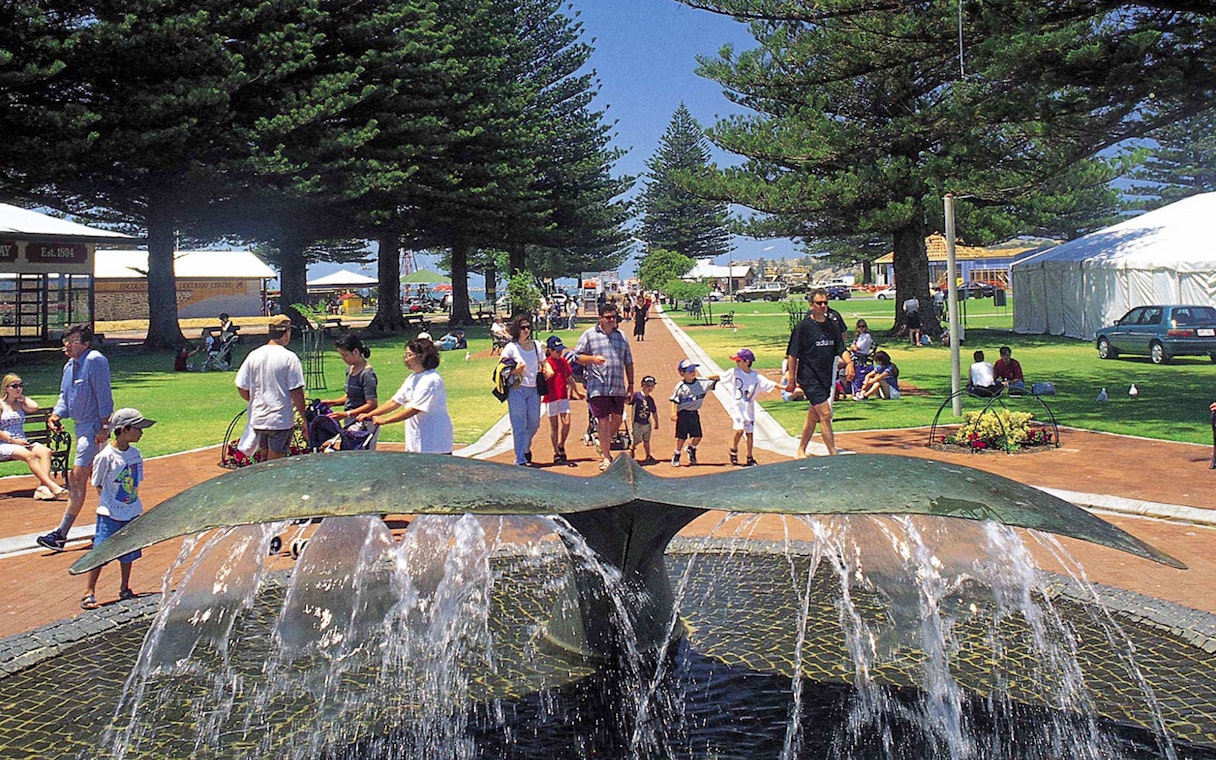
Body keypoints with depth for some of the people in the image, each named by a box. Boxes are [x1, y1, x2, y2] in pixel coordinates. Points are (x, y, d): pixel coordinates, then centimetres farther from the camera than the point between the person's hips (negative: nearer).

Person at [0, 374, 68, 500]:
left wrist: (22, 397, 11)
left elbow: (34, 407, -3)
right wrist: (12, 440, -15)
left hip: (22, 442, 6)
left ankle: (43, 486, -40)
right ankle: (52, 486, -43)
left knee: (45, 451, -23)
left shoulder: (20, 404, 21)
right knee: (28, 455, -34)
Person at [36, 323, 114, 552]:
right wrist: (56, 415, -3)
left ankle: (61, 534, -8)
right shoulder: (69, 366, 11)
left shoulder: (95, 361, -16)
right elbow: (65, 395, 17)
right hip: (82, 427, 10)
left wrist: (104, 427, -21)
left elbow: (104, 396, -19)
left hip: (94, 428, -10)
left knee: (78, 479, -9)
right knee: (96, 478, 17)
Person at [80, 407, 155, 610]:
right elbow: (98, 485, -6)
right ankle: (88, 593, 6)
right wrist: (110, 502, -7)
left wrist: (132, 500, 5)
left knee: (128, 554, 14)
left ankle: (125, 589, 27)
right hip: (109, 515, -6)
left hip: (132, 512, 6)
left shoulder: (136, 454, 2)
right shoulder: (106, 456, -15)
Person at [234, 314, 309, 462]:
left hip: (257, 420, 5)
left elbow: (242, 389, 5)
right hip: (281, 420, -5)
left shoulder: (253, 356, 2)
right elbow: (296, 393, -13)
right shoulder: (289, 357, -11)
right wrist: (305, 420, -5)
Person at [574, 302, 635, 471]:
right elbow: (577, 357, 2)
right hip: (598, 386, -4)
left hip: (618, 387, 4)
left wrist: (630, 383, 15)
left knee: (617, 419, 5)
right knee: (603, 421, -4)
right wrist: (593, 359, -15)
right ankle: (606, 457, 5)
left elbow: (628, 362, 19)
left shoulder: (621, 336, 15)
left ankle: (602, 443, 30)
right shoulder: (589, 335, 4)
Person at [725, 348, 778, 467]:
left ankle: (750, 458, 15)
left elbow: (770, 384, -4)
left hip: (749, 408, 2)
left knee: (750, 433, 5)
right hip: (737, 407, -2)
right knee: (739, 429, -18)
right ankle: (734, 450, 6)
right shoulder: (734, 373, -3)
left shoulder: (756, 376, -3)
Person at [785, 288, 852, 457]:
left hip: (826, 378, 7)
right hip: (809, 378, -7)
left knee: (813, 417, 14)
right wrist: (791, 380, -8)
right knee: (825, 414, -13)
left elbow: (841, 349, 9)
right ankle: (833, 454, -11)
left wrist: (849, 362, -12)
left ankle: (800, 451, 27)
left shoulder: (832, 326, 10)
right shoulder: (804, 326, -8)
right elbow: (793, 354, -7)